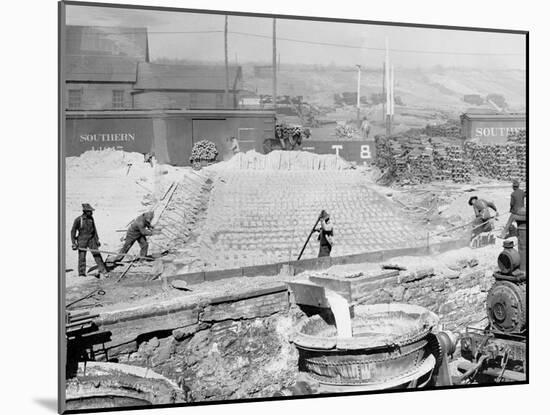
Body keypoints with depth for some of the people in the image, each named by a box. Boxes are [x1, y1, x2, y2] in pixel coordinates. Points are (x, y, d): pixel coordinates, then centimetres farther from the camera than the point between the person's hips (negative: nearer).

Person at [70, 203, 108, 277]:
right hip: (82, 240, -4)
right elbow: (73, 231, -4)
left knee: (97, 254, -2)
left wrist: (97, 240, 14)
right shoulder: (78, 220, -10)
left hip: (91, 239, 4)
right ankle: (81, 273, 13)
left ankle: (102, 270, 2)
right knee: (82, 256, 0)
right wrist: (74, 243, -8)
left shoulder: (91, 218, 5)